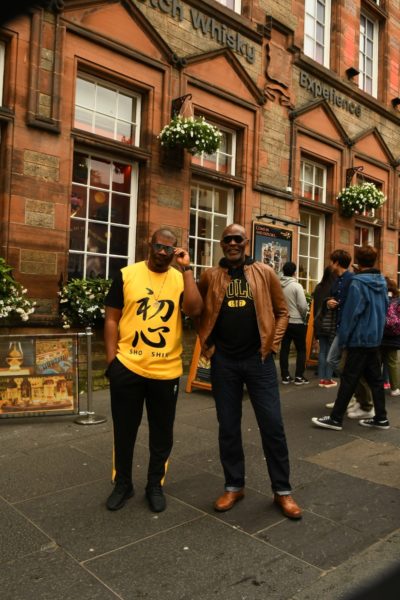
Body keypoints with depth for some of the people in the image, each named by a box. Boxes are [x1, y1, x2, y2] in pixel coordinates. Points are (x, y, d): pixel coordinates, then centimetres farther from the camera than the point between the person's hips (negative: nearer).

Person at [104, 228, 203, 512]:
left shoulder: (181, 278, 2)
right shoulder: (127, 275, 0)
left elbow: (195, 310, -16)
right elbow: (112, 319, 1)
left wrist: (186, 268, -14)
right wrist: (111, 360, -4)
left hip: (167, 371, 1)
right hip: (127, 368, 0)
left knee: (162, 433, 14)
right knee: (124, 431, 14)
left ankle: (155, 485, 35)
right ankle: (123, 484, 35)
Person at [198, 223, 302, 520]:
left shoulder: (265, 273, 1)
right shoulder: (210, 276, 3)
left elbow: (282, 311, 7)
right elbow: (197, 312, 13)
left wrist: (272, 344, -3)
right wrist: (206, 344, 4)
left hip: (258, 359, -1)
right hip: (224, 361, 1)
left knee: (273, 425, 2)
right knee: (228, 427, 10)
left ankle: (282, 490, 19)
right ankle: (234, 486, 27)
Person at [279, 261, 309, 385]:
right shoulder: (297, 286, -14)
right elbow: (303, 306, -16)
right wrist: (304, 317, 2)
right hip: (297, 322, -4)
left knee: (284, 349, 9)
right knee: (301, 349, 8)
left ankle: (285, 376, 14)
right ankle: (299, 376, 8)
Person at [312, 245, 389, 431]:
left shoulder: (357, 283, -16)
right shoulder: (382, 282, 8)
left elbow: (351, 313, -17)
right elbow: (384, 309, 15)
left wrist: (342, 338, -11)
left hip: (359, 339, -7)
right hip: (375, 338, 8)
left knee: (348, 380, -3)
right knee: (375, 378, 13)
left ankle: (335, 419, 3)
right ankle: (381, 418, 19)